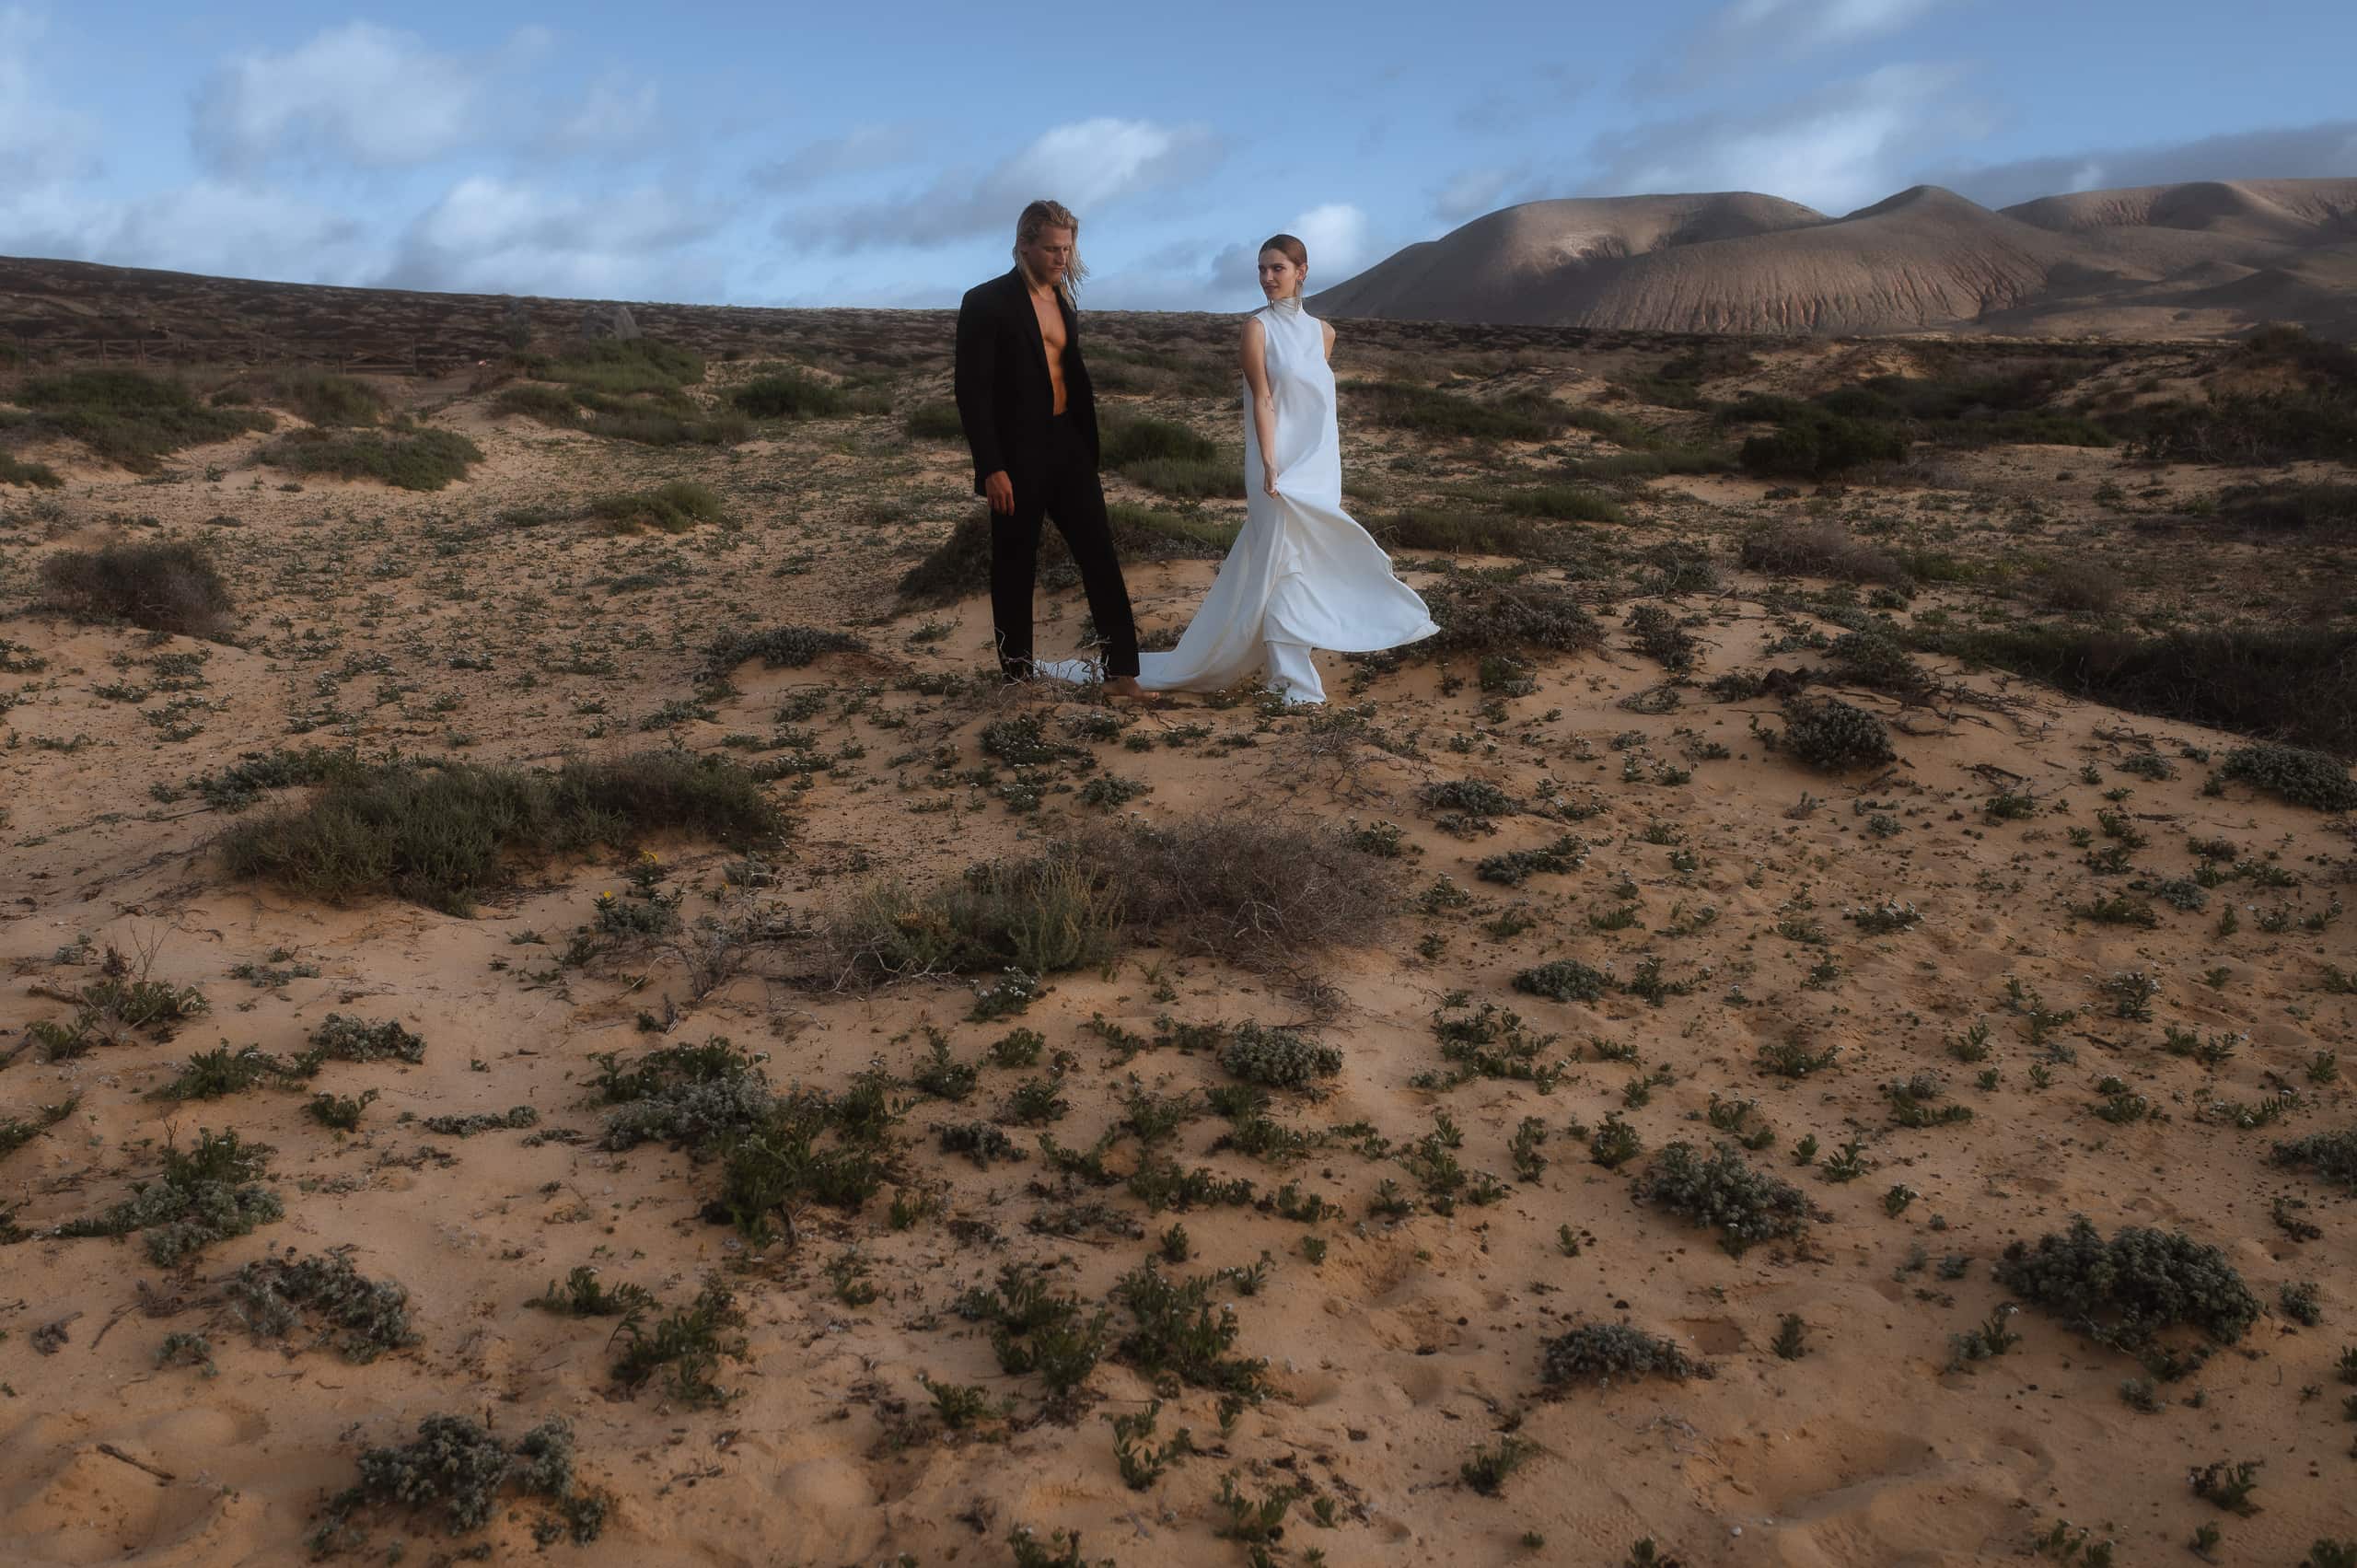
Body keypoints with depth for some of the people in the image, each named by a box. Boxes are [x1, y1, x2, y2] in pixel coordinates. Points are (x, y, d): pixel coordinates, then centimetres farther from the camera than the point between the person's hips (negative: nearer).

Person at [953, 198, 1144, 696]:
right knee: (1015, 570, 5)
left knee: (1102, 559, 0)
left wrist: (1088, 450, 17)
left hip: (1068, 448, 6)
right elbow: (972, 391, -13)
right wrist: (992, 469, -19)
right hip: (1017, 456, -6)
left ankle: (1122, 673, 2)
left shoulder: (1064, 303, 13)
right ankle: (1018, 675, 18)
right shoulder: (986, 302, -9)